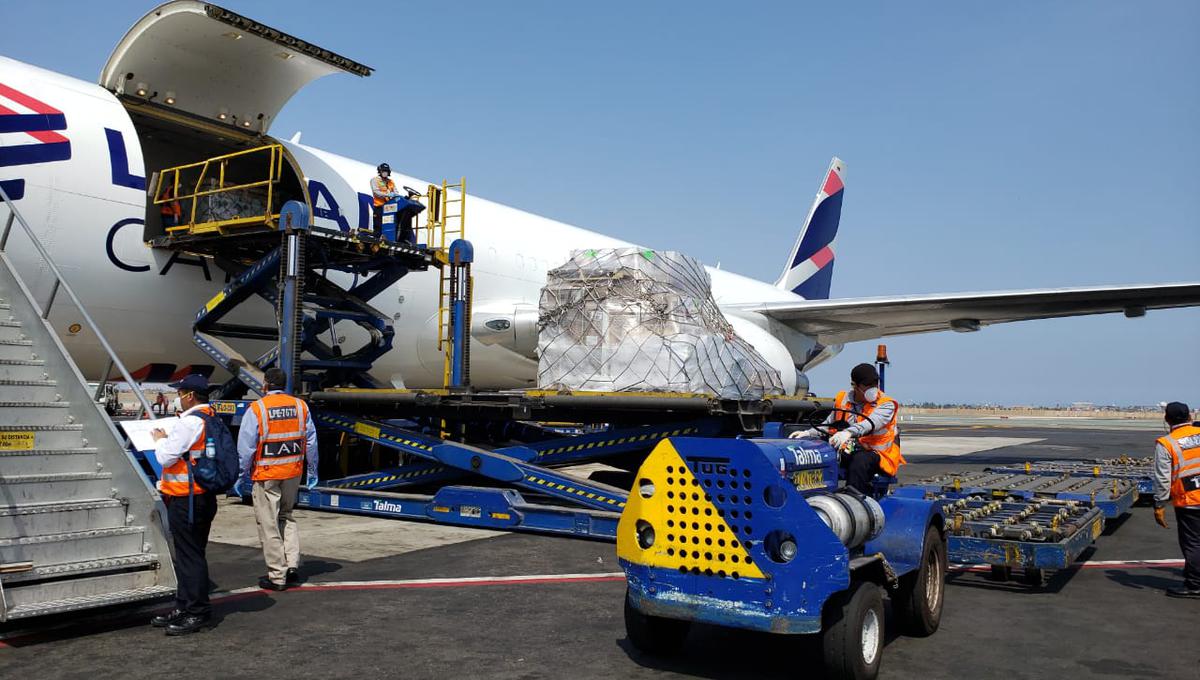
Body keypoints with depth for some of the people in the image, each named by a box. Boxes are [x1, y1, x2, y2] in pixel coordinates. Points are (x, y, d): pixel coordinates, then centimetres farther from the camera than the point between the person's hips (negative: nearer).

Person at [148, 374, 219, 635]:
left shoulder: (190, 422, -18)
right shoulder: (214, 419, 11)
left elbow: (166, 457, -17)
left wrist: (160, 439, 1)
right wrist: (168, 439, 13)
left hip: (185, 499, -10)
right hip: (204, 495, 10)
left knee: (189, 556, -2)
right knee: (191, 554, 17)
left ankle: (197, 613, 4)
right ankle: (184, 608, 27)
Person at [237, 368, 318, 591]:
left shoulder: (256, 409, -10)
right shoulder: (301, 406, 2)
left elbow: (246, 447, -10)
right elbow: (311, 441, 7)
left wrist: (242, 476, 1)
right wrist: (312, 472, 16)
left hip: (266, 475, -4)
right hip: (293, 472, 5)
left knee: (269, 524, 5)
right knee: (286, 517, 22)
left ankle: (277, 576, 11)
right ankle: (292, 565, 14)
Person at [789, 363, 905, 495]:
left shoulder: (886, 404, -5)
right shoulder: (842, 400, 9)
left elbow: (871, 422, -26)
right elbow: (828, 425, 20)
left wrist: (849, 432, -45)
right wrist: (808, 433, 0)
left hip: (879, 455, -4)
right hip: (848, 452, 4)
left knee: (859, 460, -38)